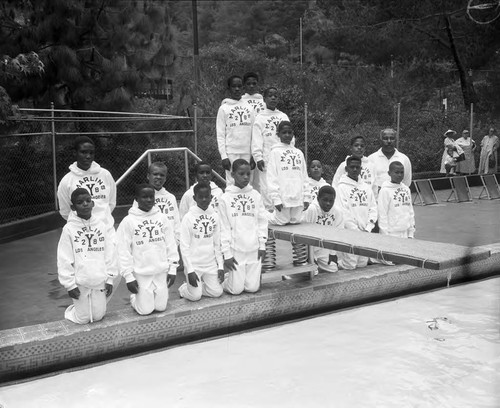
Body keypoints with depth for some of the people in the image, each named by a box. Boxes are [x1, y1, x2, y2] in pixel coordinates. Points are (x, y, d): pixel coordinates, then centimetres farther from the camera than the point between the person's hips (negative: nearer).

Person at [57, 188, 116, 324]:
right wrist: (69, 284, -8)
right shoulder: (69, 229, -9)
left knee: (98, 316, 9)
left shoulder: (101, 225, 0)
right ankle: (70, 311, 36)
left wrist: (110, 278, 2)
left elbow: (109, 253, 3)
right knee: (83, 319, 3)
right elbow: (64, 259, -7)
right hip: (80, 282, -3)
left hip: (100, 281, 3)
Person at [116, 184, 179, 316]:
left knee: (161, 307, 4)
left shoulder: (162, 218, 1)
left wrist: (173, 268, 3)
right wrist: (128, 276, -8)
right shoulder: (128, 221, -8)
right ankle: (134, 298, 29)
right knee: (146, 310, -2)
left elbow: (171, 244, 6)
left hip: (162, 271, 3)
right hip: (141, 273, -3)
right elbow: (123, 251, -6)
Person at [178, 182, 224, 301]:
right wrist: (190, 270, -14)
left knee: (217, 292, -4)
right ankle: (184, 287, 21)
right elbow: (184, 246, -10)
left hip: (211, 264, 4)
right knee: (195, 296, -10)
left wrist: (220, 266, 2)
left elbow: (217, 244, 7)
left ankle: (197, 286, 21)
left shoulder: (215, 216, 2)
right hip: (193, 264, -4)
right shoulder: (188, 217, -10)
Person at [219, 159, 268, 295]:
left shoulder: (256, 195, 4)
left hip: (254, 249, 3)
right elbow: (223, 228, -4)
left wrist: (262, 245, 2)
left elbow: (262, 221, 7)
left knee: (253, 287, 0)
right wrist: (227, 254, -6)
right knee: (236, 289, -3)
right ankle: (226, 277, 27)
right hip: (235, 250, -2)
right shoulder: (225, 198, -4)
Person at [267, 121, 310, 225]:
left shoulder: (299, 153, 15)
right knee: (282, 221, -3)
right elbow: (272, 177, -7)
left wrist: (306, 197, 5)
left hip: (298, 197, 5)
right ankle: (265, 218, 25)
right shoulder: (275, 152, -1)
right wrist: (276, 198, -14)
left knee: (296, 221, 4)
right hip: (283, 197, -5)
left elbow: (305, 177, 14)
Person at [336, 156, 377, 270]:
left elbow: (373, 208, 10)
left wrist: (368, 229, -3)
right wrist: (357, 231, -12)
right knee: (349, 266, -9)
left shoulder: (366, 187, 12)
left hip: (365, 233, 6)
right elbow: (343, 213, -10)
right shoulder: (342, 187, -5)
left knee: (363, 264, 9)